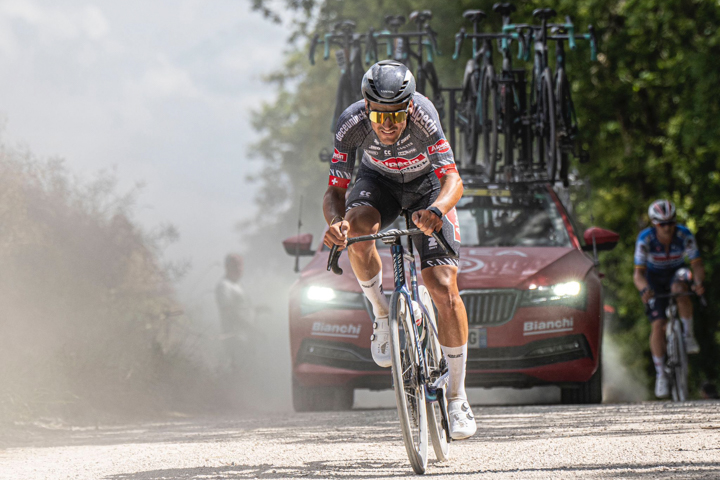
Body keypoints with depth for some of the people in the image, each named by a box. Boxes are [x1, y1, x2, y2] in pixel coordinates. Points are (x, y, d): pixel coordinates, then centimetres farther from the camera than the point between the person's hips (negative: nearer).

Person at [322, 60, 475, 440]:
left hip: (426, 185, -1)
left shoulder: (422, 115, -36)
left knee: (444, 289, -13)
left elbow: (453, 180, -41)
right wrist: (336, 222, -52)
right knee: (356, 228, -35)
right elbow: (335, 191, -29)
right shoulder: (351, 123, -31)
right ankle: (381, 316, -8)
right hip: (379, 182, 1)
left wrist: (436, 211, -63)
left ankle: (457, 398, 0)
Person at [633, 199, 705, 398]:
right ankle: (661, 375, -1)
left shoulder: (684, 235, -24)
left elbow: (697, 264, -21)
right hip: (654, 279, 0)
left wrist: (698, 282, -44)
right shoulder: (645, 239, -26)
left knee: (679, 288, -38)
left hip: (676, 272, 0)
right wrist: (644, 289, -50)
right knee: (658, 325, -13)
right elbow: (638, 273, -27)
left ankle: (689, 334, -17)